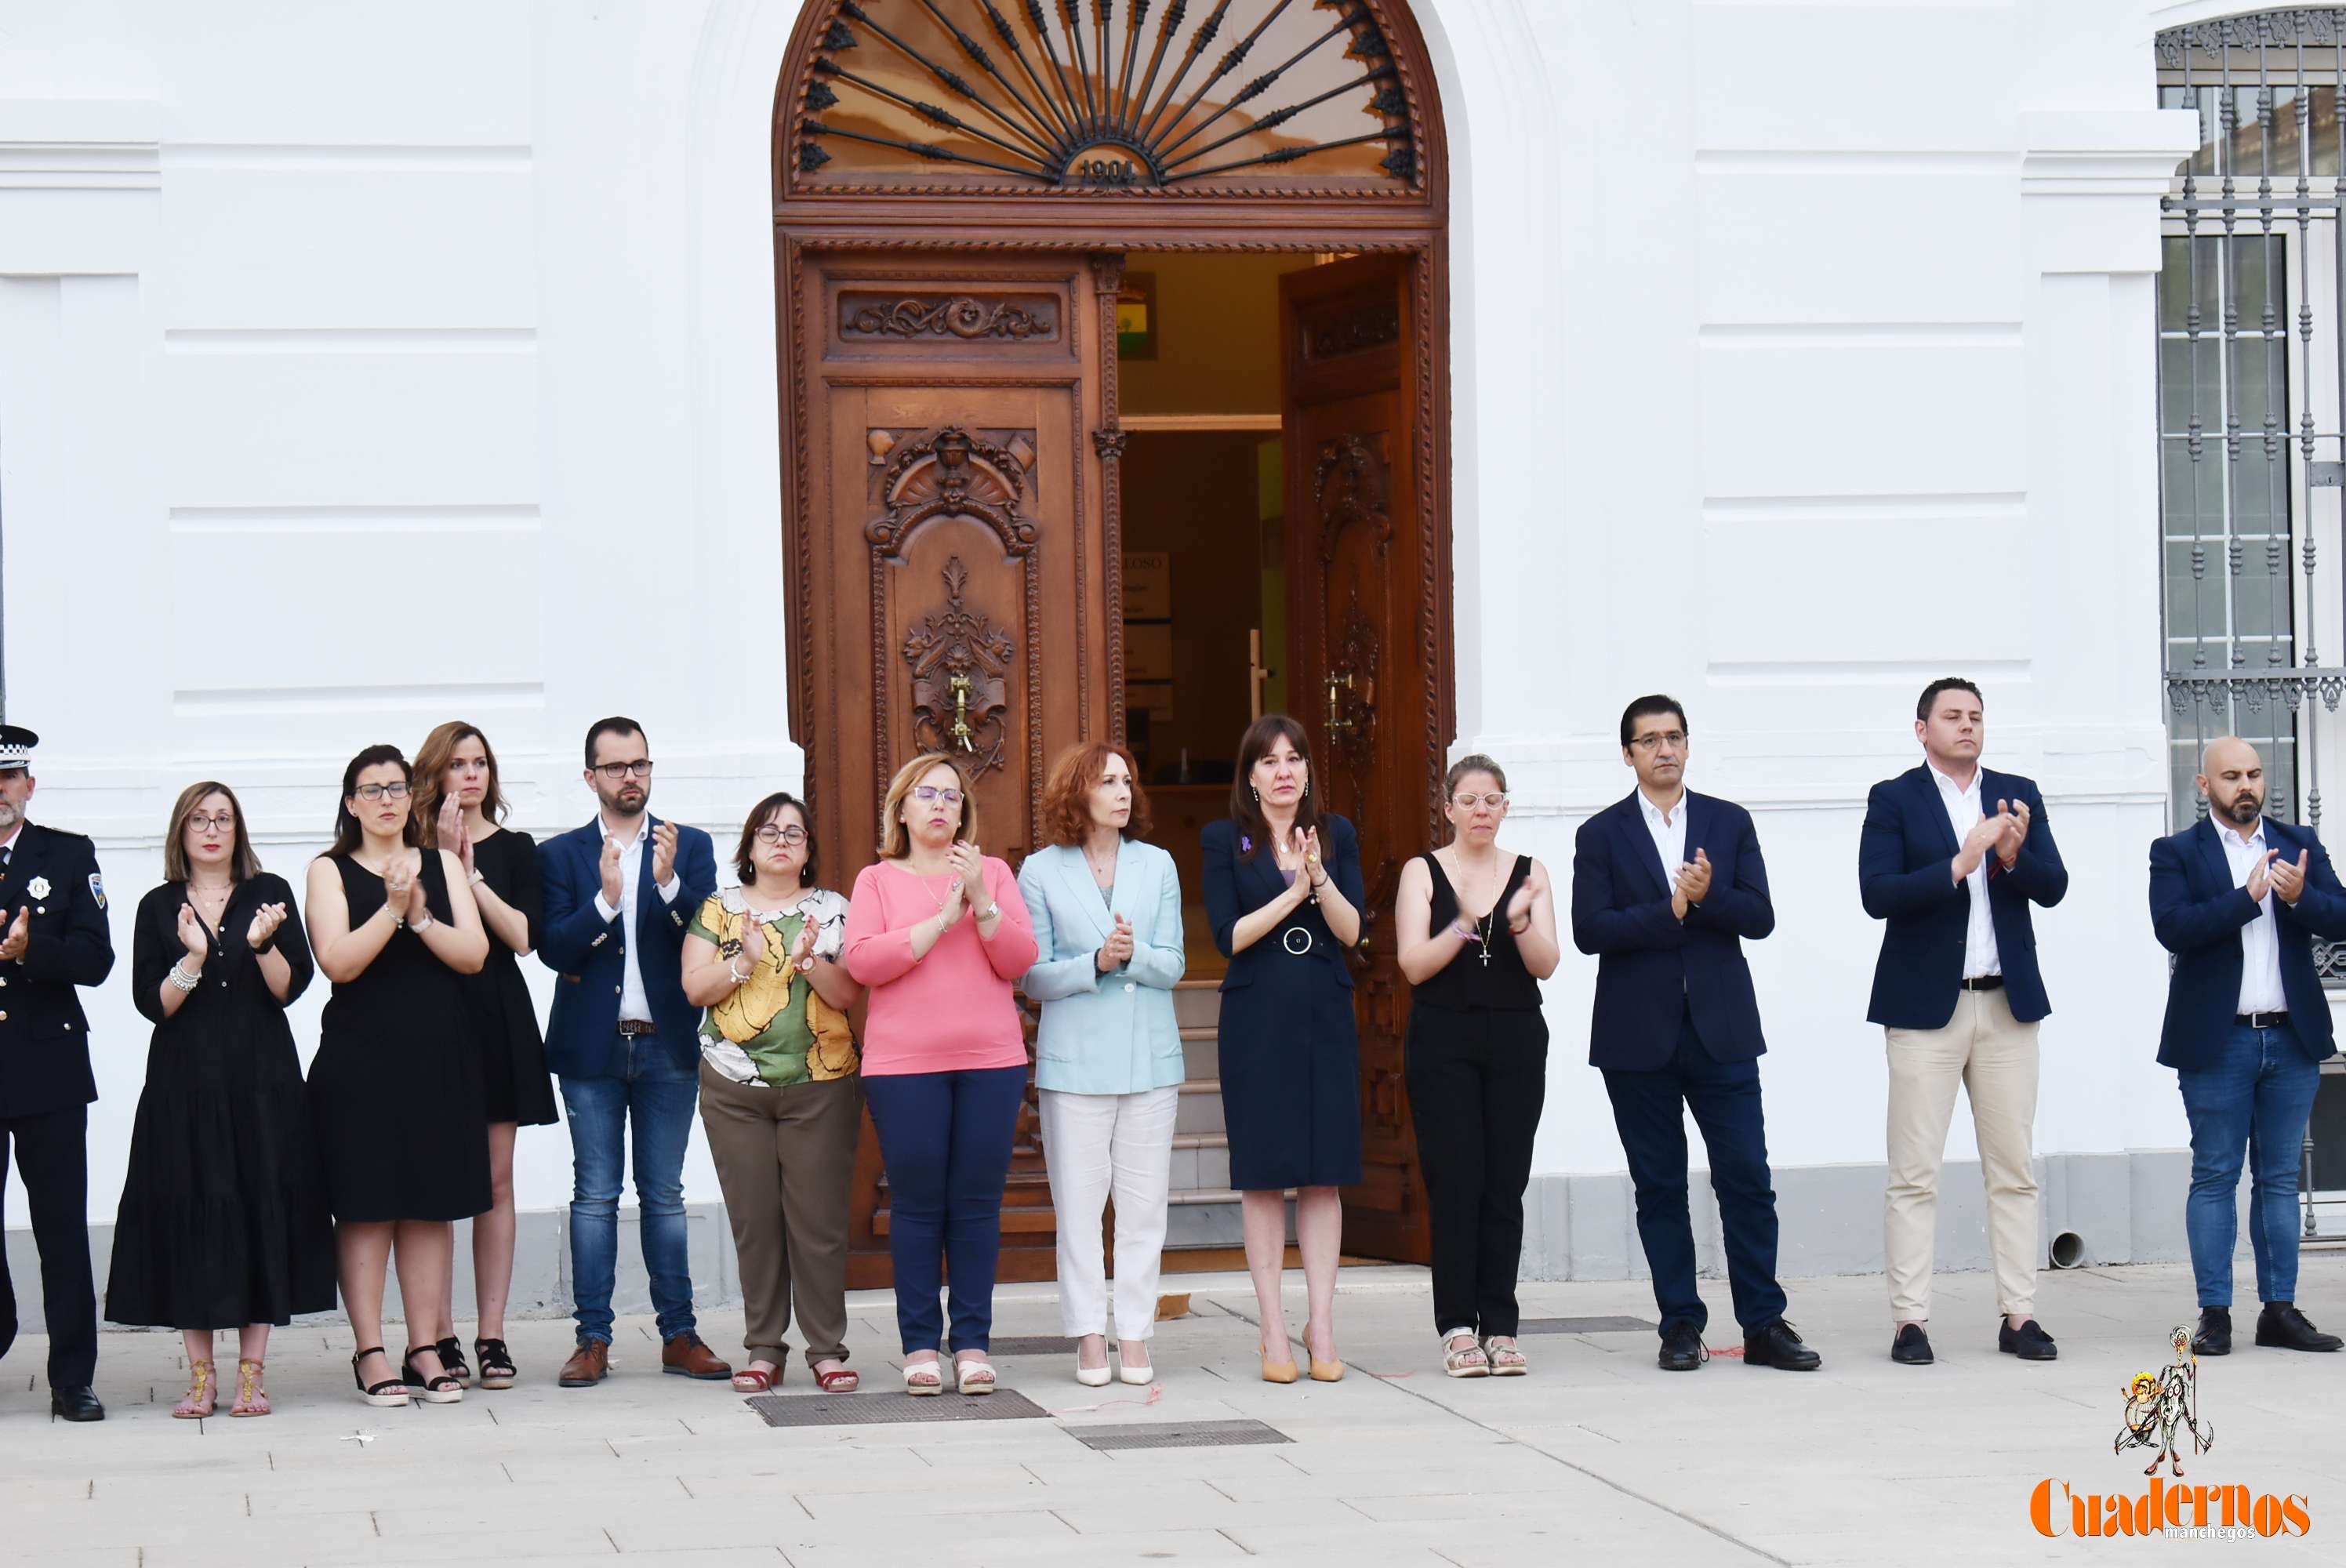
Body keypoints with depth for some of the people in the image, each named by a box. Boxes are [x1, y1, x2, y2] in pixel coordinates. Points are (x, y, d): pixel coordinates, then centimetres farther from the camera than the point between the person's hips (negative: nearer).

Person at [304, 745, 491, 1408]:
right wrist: (392, 908, -19)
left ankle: (425, 1349, 8)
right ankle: (370, 1354, 0)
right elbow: (337, 962, -10)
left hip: (439, 1056, 3)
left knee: (433, 1204, 4)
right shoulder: (330, 871, 4)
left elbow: (474, 954, 1)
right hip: (359, 1060, -3)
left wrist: (420, 916, -13)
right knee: (365, 1206, -4)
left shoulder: (442, 864, 12)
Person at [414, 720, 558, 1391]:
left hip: (497, 1021, 2)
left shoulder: (514, 848, 11)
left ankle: (491, 1336, 4)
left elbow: (523, 936, -3)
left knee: (495, 1183, 2)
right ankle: (439, 1337, 0)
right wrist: (448, 860, -12)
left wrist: (471, 877, -10)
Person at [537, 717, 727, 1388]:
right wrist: (605, 899, -20)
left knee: (664, 1195, 6)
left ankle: (679, 1335, 10)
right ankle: (593, 1339, 3)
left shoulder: (691, 847, 8)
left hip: (667, 1047, 1)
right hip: (592, 1048, -1)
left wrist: (668, 884, -18)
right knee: (594, 1197, 0)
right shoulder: (561, 854, 5)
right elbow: (554, 949, -6)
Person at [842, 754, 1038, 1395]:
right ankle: (920, 1344, 4)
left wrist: (982, 903, -11)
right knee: (917, 1205, -2)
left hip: (991, 1062, 1)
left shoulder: (992, 872, 13)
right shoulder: (877, 880, 9)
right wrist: (943, 920, -11)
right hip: (903, 1066, -1)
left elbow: (1020, 959, 3)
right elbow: (861, 961, -7)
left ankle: (972, 1343, 5)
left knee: (978, 1203, 1)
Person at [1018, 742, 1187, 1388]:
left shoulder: (1157, 865, 8)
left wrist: (1133, 954, -17)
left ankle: (1135, 1337, 8)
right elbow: (1031, 977, -2)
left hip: (1150, 1058, 2)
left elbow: (1173, 965, 3)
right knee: (1078, 1202, -2)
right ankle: (1089, 1338, 4)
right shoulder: (1041, 872, 2)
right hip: (1074, 1060, -2)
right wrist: (1095, 963, -16)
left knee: (1144, 1202, 3)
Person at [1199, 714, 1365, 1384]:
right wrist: (1292, 892, -14)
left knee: (1324, 1174, 2)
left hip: (1325, 1019, 2)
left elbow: (1351, 930, 0)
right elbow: (1228, 935, -7)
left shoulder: (1336, 834, 8)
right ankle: (1274, 1332, 4)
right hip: (1257, 1021, -2)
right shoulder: (1225, 839, 3)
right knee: (1262, 1175, 0)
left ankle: (1321, 1327, 6)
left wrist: (1320, 879, -16)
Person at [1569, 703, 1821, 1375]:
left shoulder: (1729, 823, 9)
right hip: (1639, 1035, -1)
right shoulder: (1601, 835, 4)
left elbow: (1759, 917, 1)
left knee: (1747, 1178, -2)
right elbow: (1589, 929, -7)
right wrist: (1671, 911, -15)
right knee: (1659, 1186, 3)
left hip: (1720, 1030, 1)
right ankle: (1681, 1326, 10)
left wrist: (1707, 896, -16)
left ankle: (1764, 1325, 3)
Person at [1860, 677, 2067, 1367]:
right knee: (1914, 1175, -3)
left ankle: (2019, 1316, 9)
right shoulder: (1894, 799, 0)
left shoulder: (2018, 795, 11)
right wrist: (1958, 864, -21)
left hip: (2008, 1003, 4)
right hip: (1925, 1005, -4)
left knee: (2014, 1171, 5)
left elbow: (2053, 887, 4)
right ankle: (1910, 1321, -1)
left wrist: (2013, 856, -16)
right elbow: (1877, 894, -11)